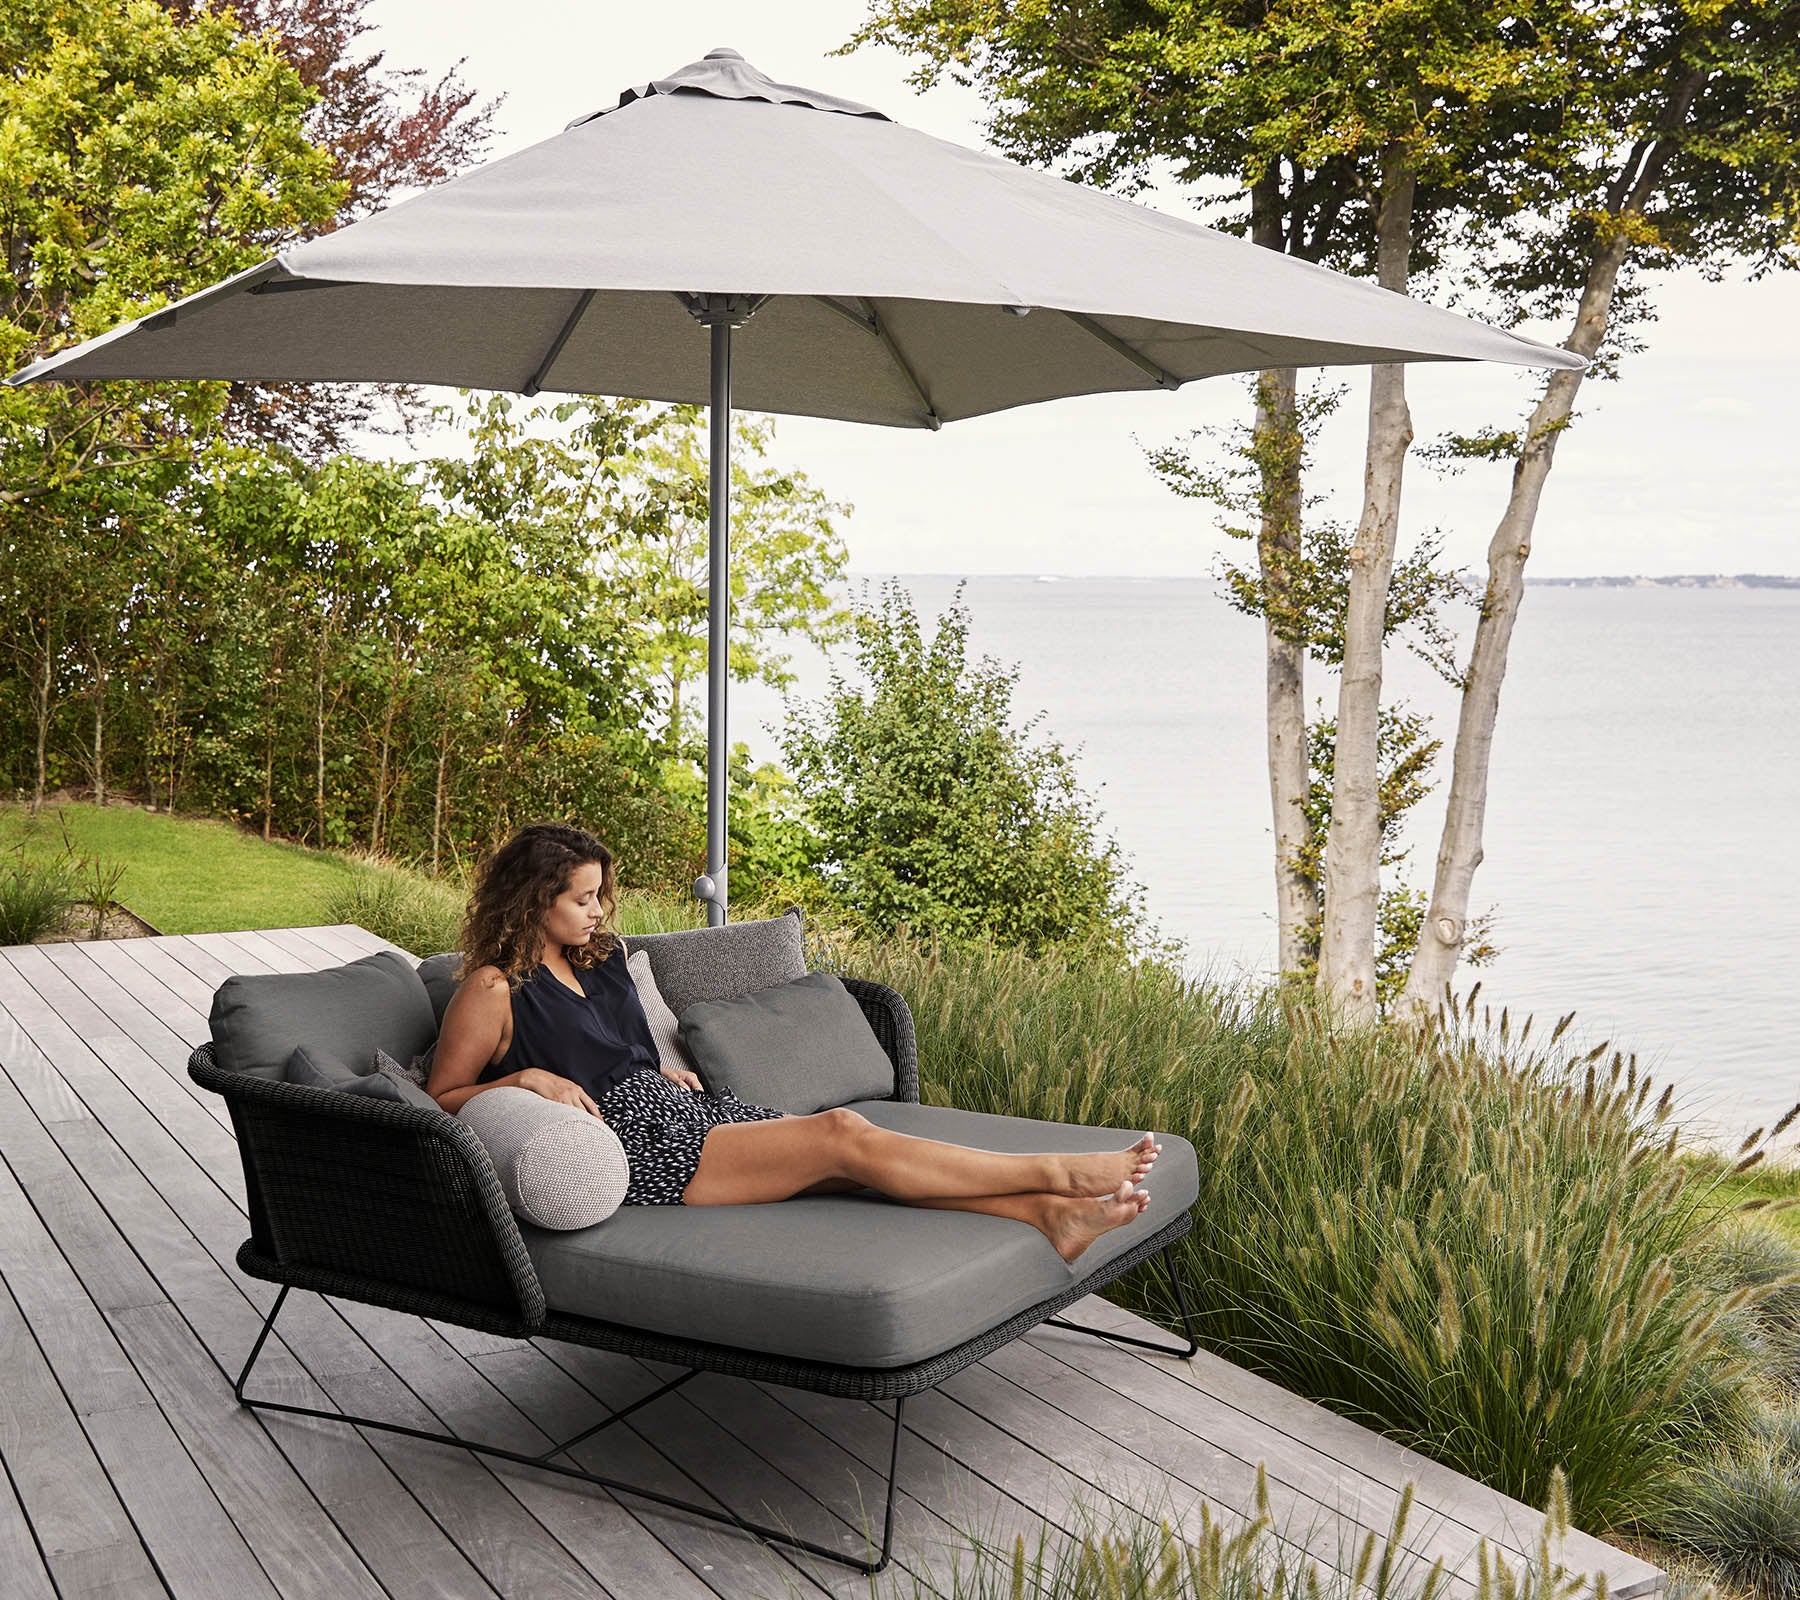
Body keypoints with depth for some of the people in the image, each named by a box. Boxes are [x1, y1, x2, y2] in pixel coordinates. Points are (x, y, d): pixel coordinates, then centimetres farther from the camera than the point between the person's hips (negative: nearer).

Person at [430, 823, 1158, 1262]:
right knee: (843, 1137, -19)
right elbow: (441, 1095, -3)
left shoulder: (596, 961, 20)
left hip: (671, 1110, 8)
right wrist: (529, 1079, -16)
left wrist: (658, 1072, 12)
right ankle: (1056, 1172, -19)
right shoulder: (494, 990, -3)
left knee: (849, 1162, -15)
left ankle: (1046, 1214, -25)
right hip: (634, 1153, -8)